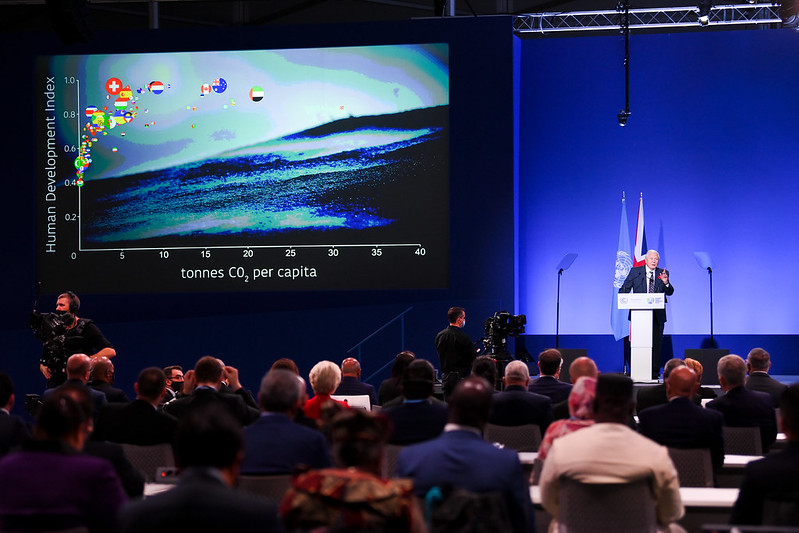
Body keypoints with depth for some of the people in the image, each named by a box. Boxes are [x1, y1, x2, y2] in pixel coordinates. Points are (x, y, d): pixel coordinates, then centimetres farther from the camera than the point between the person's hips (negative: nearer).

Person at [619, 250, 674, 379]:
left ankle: (654, 372, 4)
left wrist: (666, 283, -18)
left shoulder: (663, 273, 9)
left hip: (657, 315, 1)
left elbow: (670, 292, 2)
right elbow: (624, 289, 9)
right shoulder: (635, 271, 7)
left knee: (656, 343, 0)